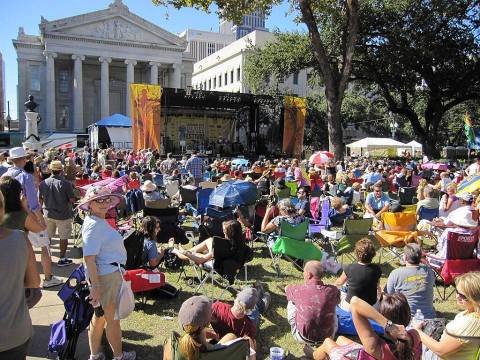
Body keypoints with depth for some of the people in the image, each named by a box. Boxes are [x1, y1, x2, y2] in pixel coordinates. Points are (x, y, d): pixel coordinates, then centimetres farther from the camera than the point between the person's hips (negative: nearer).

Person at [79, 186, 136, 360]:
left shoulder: (100, 221, 9)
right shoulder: (93, 225, -22)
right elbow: (89, 257, -26)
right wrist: (95, 286, -27)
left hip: (111, 273, 9)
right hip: (107, 276, -9)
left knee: (100, 316, 19)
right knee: (113, 318, 8)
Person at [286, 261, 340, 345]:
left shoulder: (299, 290, -18)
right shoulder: (333, 291, -16)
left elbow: (287, 288, 8)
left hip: (303, 339, -2)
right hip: (327, 338, 2)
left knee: (291, 302, 18)